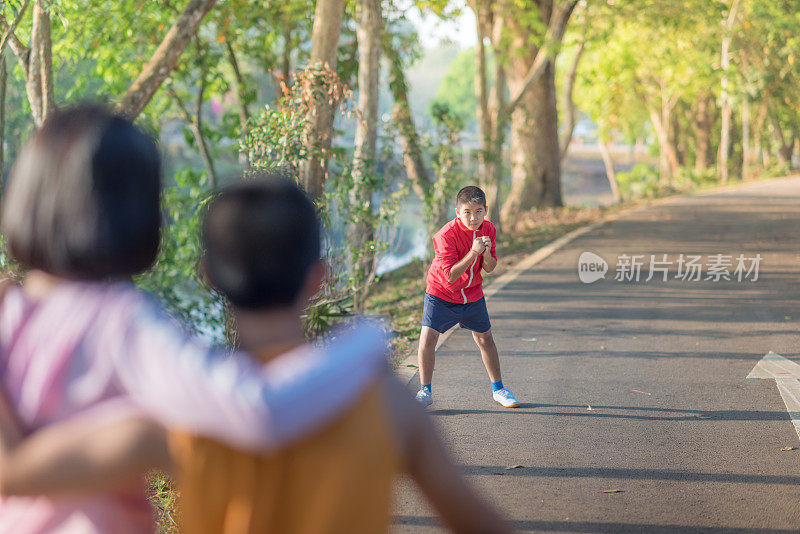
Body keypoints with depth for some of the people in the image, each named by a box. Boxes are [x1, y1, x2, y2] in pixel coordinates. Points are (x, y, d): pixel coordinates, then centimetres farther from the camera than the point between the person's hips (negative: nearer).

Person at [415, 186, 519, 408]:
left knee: (485, 338, 12)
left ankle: (498, 389, 29)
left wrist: (487, 253, -27)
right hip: (441, 293, -5)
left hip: (472, 294, 5)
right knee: (428, 337, -17)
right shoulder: (446, 235, -27)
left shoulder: (488, 230, -8)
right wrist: (473, 252, -37)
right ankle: (425, 391, -2)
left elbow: (490, 268, -5)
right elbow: (450, 276, -29)